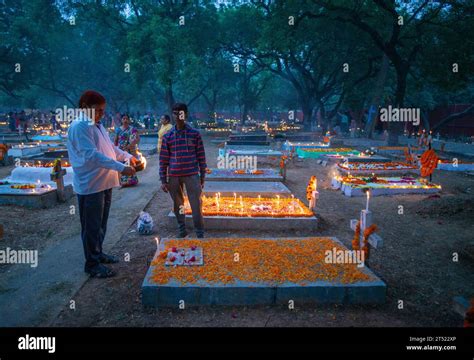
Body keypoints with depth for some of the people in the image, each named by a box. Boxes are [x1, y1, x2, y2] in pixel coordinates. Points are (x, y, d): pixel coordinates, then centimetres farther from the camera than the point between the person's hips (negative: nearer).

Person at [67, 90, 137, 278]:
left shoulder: (98, 125, 14)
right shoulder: (79, 127, -16)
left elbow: (111, 148, 22)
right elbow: (91, 155, -26)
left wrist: (129, 157, 7)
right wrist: (121, 168, -29)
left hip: (104, 183, 9)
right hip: (90, 185, -9)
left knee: (101, 224, 20)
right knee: (92, 226, 2)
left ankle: (98, 253, 35)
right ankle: (92, 264, 14)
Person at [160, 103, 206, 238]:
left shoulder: (195, 134, 0)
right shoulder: (167, 136, 3)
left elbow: (201, 156, 3)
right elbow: (163, 160, 5)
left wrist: (202, 177, 3)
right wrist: (163, 180, 2)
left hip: (192, 175, -2)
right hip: (173, 176, 2)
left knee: (196, 205, -3)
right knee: (177, 205, 14)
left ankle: (200, 233, 7)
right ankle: (181, 229, 31)